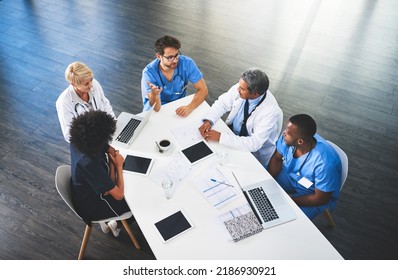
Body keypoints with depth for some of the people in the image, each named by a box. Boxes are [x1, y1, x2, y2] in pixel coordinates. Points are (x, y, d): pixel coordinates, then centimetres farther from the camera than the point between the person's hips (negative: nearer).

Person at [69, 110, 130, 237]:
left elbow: (111, 151, -5)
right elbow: (119, 195, -32)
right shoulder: (89, 164, -42)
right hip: (93, 206, -7)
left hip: (87, 192, 7)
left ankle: (108, 218, 28)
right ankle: (117, 224, 28)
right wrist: (119, 166, -21)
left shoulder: (77, 142, -20)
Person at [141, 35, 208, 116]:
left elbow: (203, 90, -15)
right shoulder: (149, 72, -23)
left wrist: (190, 107, -33)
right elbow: (156, 109, -27)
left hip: (179, 108, 0)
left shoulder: (187, 63, -18)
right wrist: (154, 95, -50)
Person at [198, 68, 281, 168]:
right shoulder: (240, 88, -17)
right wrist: (208, 121, -21)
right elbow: (222, 103, -2)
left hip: (255, 151, -5)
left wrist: (220, 137, -34)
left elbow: (254, 144, -32)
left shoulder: (271, 111, -31)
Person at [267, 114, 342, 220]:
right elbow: (277, 158, -3)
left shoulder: (325, 162, -38)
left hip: (311, 195, -5)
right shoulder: (288, 138, -23)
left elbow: (321, 199, -25)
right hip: (289, 175, 5)